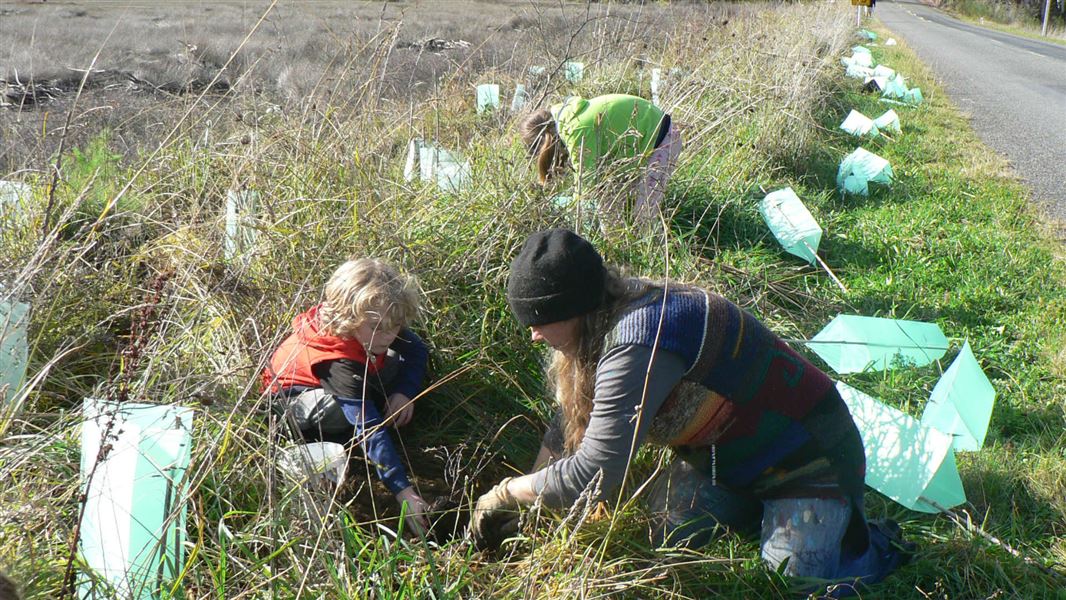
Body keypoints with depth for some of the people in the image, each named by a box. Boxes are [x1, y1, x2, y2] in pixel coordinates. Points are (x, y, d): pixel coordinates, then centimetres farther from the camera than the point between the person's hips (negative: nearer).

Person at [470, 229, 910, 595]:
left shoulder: (638, 344, -36)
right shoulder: (611, 316, -6)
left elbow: (594, 474, -37)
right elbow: (573, 421, 6)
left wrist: (505, 493, -22)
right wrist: (522, 497, 2)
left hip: (808, 459, -8)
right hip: (727, 455, 9)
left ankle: (872, 543, 15)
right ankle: (759, 509, 22)